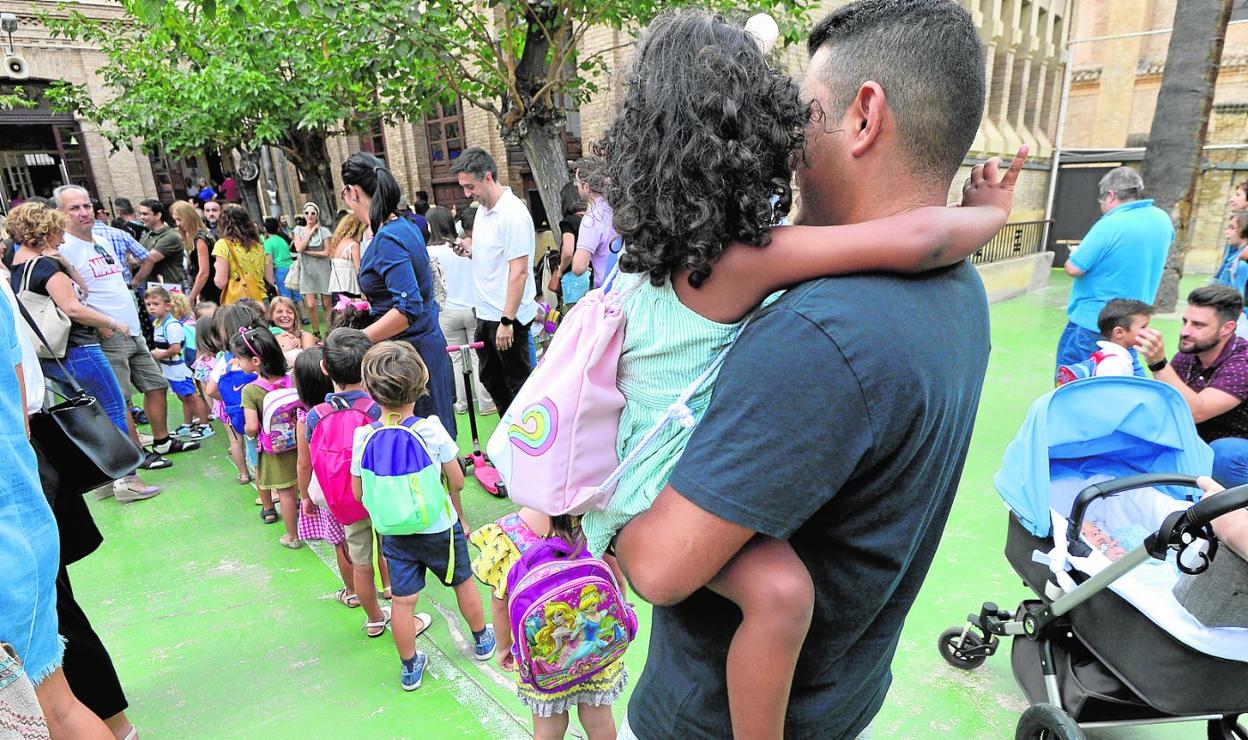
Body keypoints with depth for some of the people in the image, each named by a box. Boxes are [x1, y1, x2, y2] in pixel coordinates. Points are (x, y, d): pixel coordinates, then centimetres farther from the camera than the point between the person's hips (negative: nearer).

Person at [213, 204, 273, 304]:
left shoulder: (223, 244, -1)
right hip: (260, 301, 5)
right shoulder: (258, 246, 11)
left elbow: (221, 282, -6)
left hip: (236, 303, -4)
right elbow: (269, 280, 12)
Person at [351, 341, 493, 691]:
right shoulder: (431, 429, -20)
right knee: (463, 583, 21)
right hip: (440, 528, -1)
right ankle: (482, 640, 41)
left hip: (395, 533, 2)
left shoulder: (363, 437, -13)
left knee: (403, 600, 14)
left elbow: (359, 493, -2)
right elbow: (457, 481, -12)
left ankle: (409, 668, 31)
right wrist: (460, 516, 6)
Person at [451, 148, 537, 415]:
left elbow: (519, 272, -21)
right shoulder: (482, 209, 10)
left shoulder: (513, 214, -18)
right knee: (490, 378, 19)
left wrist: (507, 321, -23)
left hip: (508, 318, -9)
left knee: (517, 382, 3)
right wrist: (469, 251, 2)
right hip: (485, 313, 9)